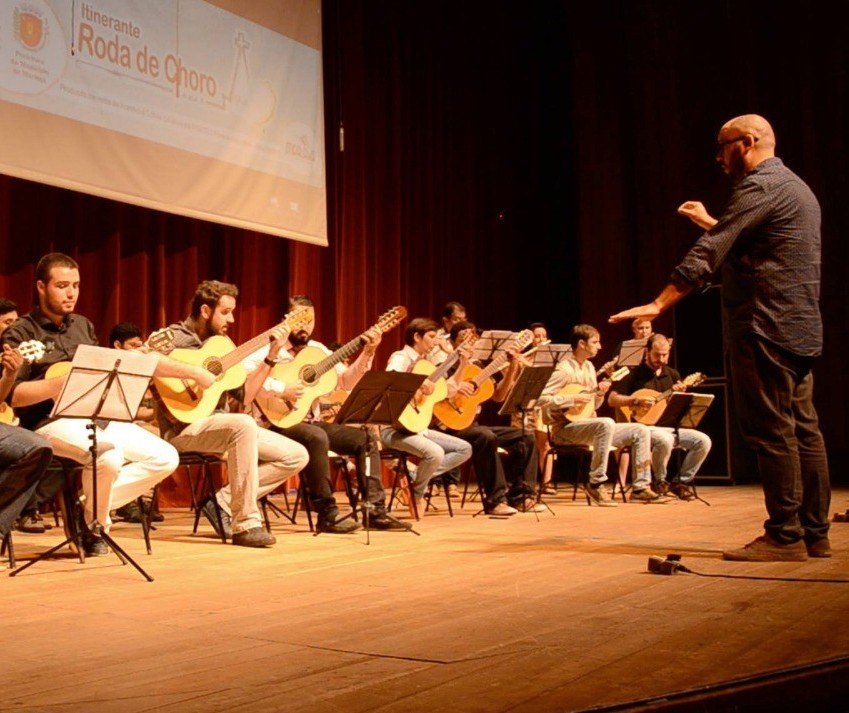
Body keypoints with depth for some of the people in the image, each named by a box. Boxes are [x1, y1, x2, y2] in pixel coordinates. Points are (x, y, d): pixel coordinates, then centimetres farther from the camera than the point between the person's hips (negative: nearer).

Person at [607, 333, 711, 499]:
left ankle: (682, 482, 1)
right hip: (646, 426, -5)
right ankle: (660, 482, -9)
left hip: (670, 426, 6)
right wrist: (636, 400, -19)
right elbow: (612, 399, -8)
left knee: (703, 441, -15)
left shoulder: (672, 374, 14)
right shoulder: (635, 374, -2)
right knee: (665, 440, -37)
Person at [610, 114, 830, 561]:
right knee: (803, 430, 9)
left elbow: (709, 254, -21)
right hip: (801, 329, 10)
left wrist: (659, 304, -24)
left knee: (772, 432, -6)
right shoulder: (794, 186, 21)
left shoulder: (760, 186, -11)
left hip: (767, 328, -10)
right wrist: (712, 224, 29)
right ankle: (814, 534, 14)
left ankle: (784, 537, -2)